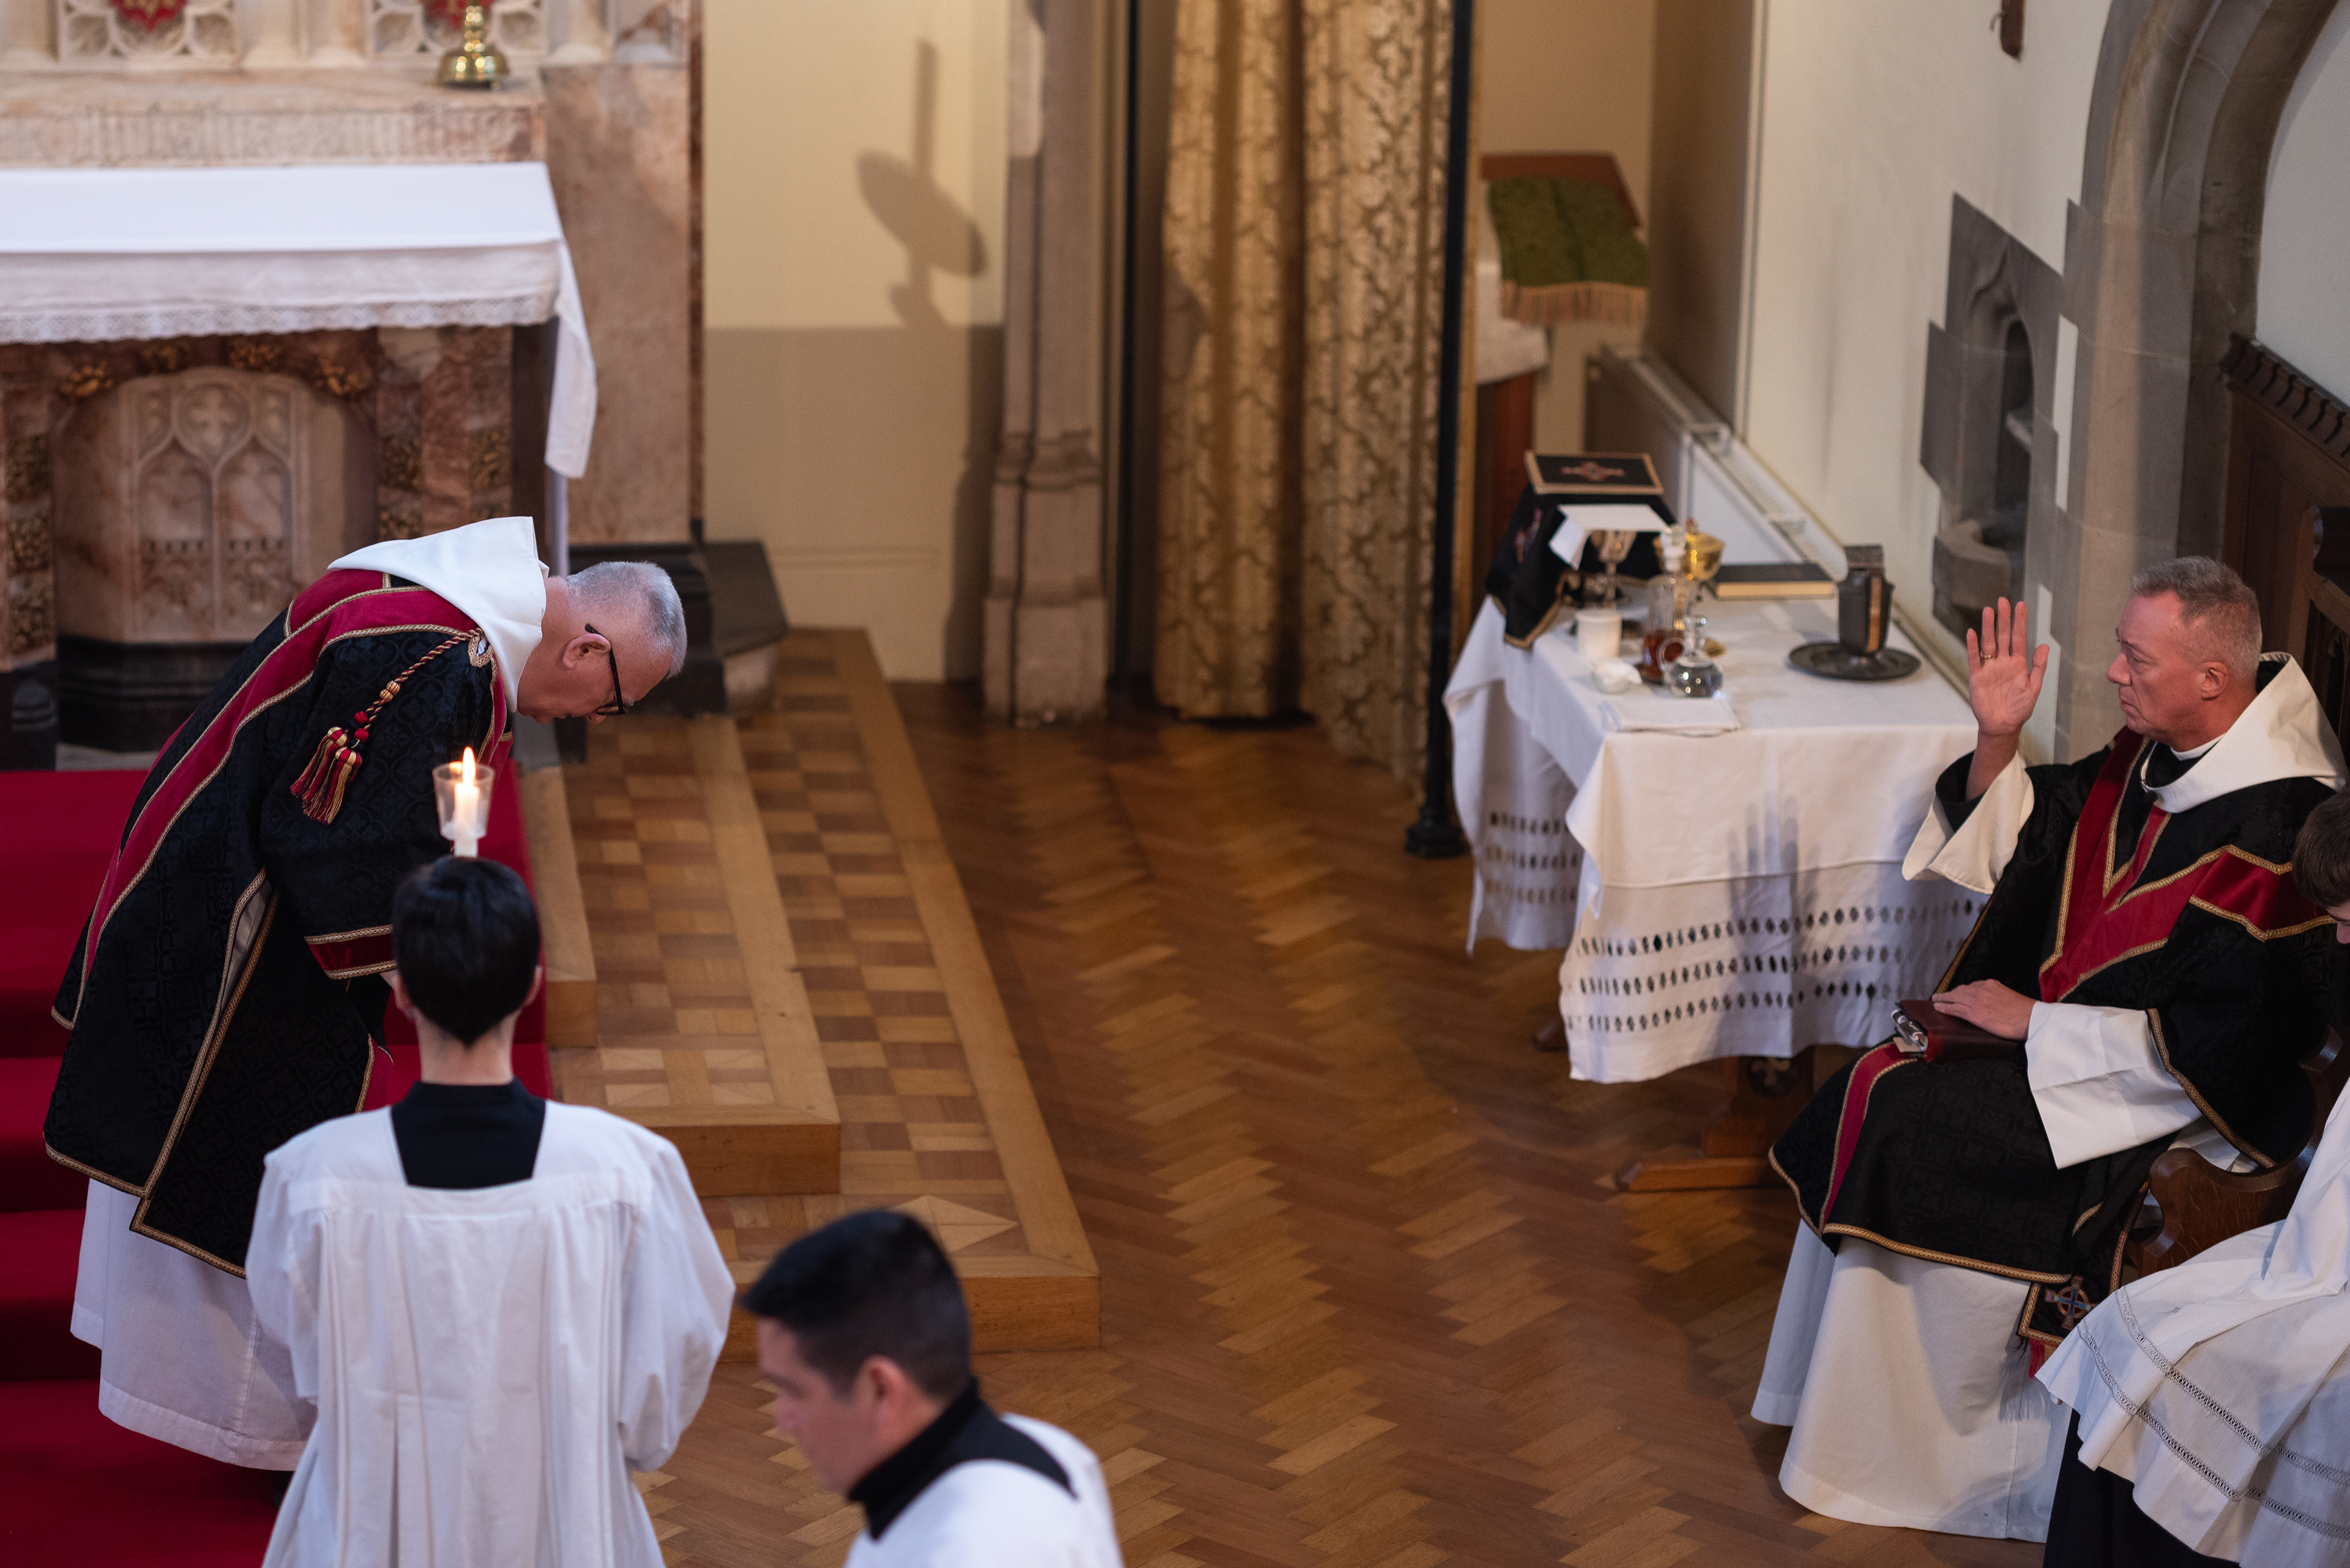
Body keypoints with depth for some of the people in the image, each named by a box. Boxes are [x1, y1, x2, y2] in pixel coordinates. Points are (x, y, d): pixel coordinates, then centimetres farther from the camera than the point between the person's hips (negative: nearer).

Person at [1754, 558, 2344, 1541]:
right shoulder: (2160, 749, 0)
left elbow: (2212, 1043, -27)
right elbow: (2021, 841, 14)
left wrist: (2034, 1020, -19)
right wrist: (1997, 739, -6)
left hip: (2175, 1105, -9)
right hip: (2072, 1029, 9)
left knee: (1902, 1129, -15)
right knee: (1881, 1086, -1)